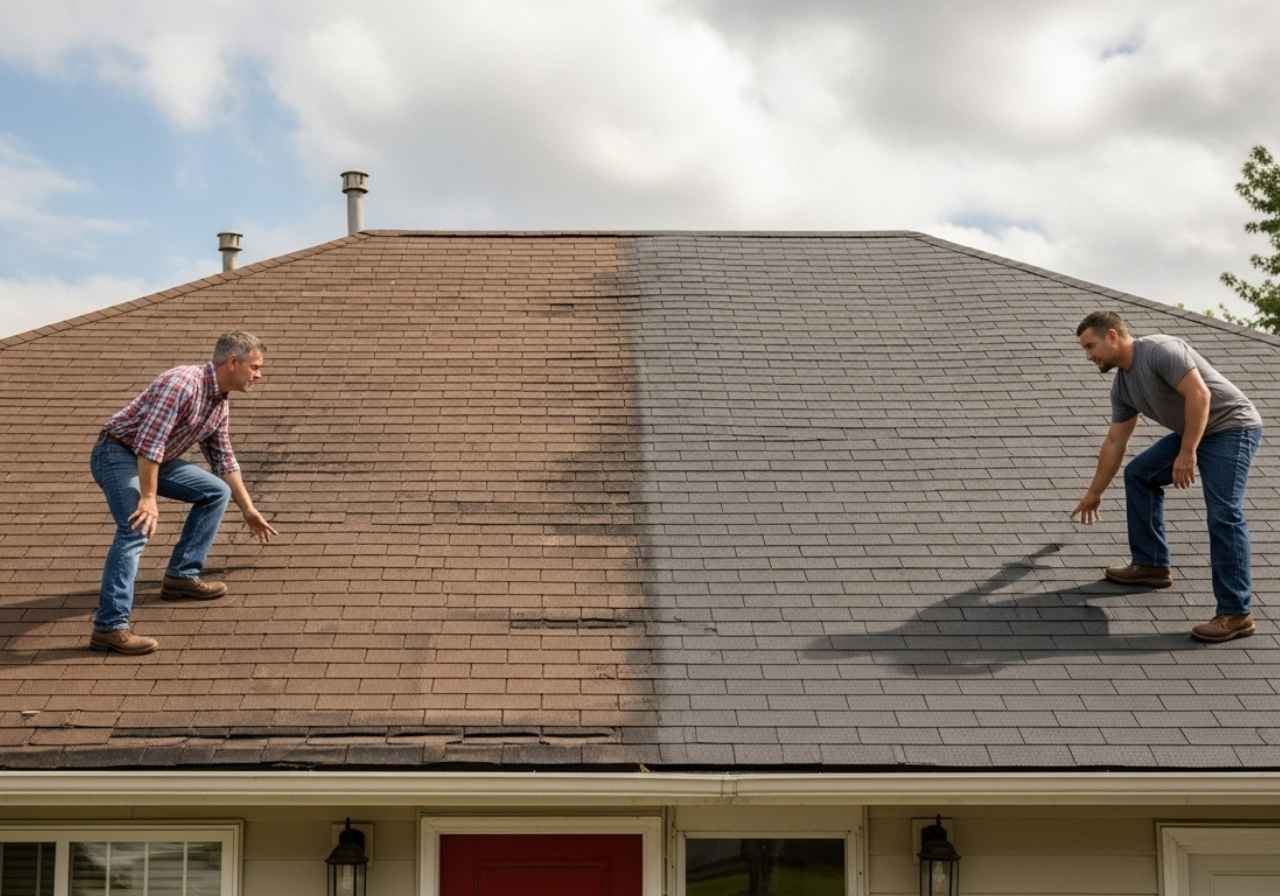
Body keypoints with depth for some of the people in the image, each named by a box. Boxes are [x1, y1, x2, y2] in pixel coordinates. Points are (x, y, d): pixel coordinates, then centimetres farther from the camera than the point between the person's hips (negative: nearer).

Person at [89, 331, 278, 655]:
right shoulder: (182, 384, -25)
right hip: (118, 452, -10)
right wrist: (149, 498, -29)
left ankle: (181, 576, 11)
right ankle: (109, 627, -35)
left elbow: (224, 460, 19)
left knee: (216, 492, 9)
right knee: (136, 529, -28)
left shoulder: (221, 401, 6)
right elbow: (149, 443, -30)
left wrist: (248, 510, 23)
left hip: (155, 460, 10)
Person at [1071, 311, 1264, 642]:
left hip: (1232, 427, -10)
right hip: (1193, 432, 10)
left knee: (1224, 514, -19)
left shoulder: (1161, 350, -19)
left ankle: (1236, 614, -20)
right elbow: (1114, 443, 17)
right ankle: (1150, 565, 18)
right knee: (1139, 473, 14)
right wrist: (1094, 494, 22)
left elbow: (1199, 395, -27)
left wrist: (1187, 453, -26)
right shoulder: (1122, 385, 9)